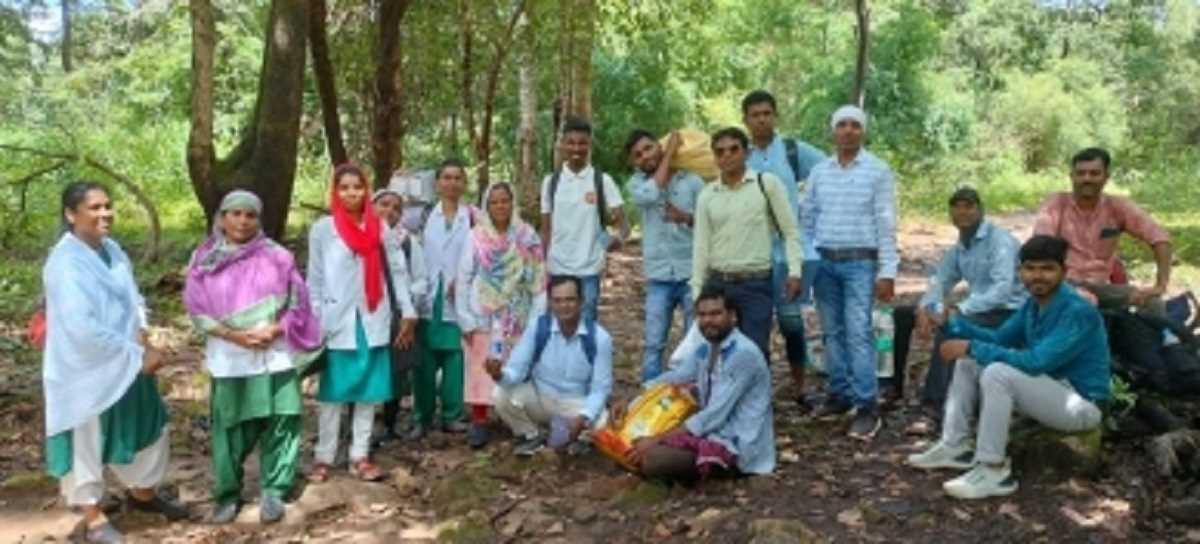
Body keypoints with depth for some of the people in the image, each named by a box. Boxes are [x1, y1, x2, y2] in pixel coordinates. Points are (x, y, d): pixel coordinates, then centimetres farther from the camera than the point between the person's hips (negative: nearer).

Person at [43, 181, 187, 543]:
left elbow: (133, 300, 10)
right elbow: (82, 328, -27)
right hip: (86, 371, -8)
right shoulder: (65, 263, -22)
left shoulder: (112, 250, 2)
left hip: (126, 365, 8)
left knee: (148, 426, 19)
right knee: (87, 441, 8)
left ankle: (143, 493, 41)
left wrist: (143, 340, -10)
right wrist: (138, 355, -21)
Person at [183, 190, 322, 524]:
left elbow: (297, 303, 2)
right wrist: (235, 335, -11)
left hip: (274, 354, 0)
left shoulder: (276, 257, 1)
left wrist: (274, 330, -13)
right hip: (229, 358, 0)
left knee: (279, 422, 0)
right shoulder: (205, 260, 2)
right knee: (231, 427, 5)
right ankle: (227, 494, 20)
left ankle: (273, 491, 12)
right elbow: (198, 309, 0)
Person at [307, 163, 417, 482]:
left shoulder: (380, 229, 5)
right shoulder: (323, 229, -1)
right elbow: (315, 280, 1)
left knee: (369, 392, 6)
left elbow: (397, 271, 6)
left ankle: (360, 457, 15)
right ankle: (324, 458, 13)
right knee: (332, 393, 4)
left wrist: (408, 313, 2)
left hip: (373, 322, 2)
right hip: (338, 323, -2)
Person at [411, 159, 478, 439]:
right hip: (428, 296, 1)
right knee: (425, 359, 2)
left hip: (459, 297, 0)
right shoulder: (424, 214, 7)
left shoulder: (472, 216, 4)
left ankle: (451, 415, 12)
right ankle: (422, 417, 11)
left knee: (455, 356, 1)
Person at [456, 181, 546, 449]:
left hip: (517, 318, 1)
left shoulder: (528, 237, 0)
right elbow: (463, 279, -3)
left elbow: (538, 281, 0)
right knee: (481, 369, -1)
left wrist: (538, 319, -4)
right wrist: (466, 319, -7)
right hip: (484, 317, -1)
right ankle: (479, 422, 7)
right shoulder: (476, 237, -4)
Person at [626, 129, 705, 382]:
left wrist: (687, 218, -19)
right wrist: (670, 152, -11)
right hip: (658, 277, 1)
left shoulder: (692, 180, 1)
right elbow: (651, 194, -18)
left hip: (692, 274, -1)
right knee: (653, 344, 5)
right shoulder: (637, 183, 5)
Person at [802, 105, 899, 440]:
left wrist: (887, 272, -9)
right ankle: (839, 395, 21)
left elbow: (886, 224, -4)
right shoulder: (819, 172, 9)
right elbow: (807, 218, 13)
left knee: (858, 334, -9)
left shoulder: (878, 171, -1)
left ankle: (868, 408, -6)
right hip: (824, 262, 4)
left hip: (859, 262, -4)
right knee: (832, 332, 10)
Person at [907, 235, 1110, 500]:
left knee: (997, 373, -31)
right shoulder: (1034, 303, 4)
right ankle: (955, 447, 6)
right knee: (969, 362, 6)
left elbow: (1035, 362, -33)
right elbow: (999, 339, 10)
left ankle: (993, 471, -22)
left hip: (1081, 403, -9)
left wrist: (972, 348, -29)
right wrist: (951, 324, -5)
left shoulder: (1078, 311, -25)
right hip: (1049, 388, 9)